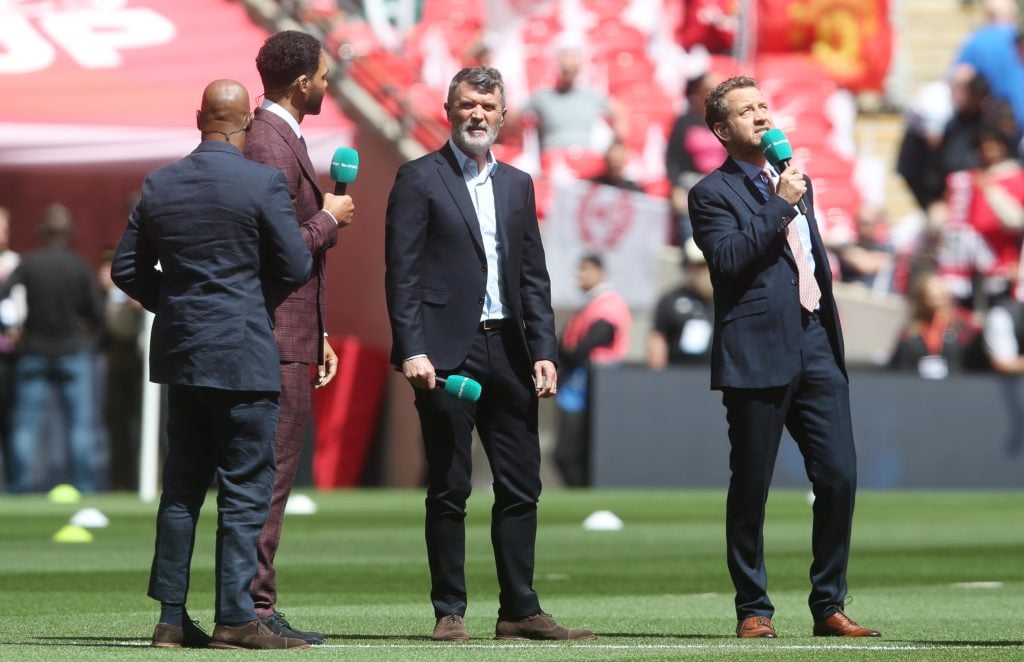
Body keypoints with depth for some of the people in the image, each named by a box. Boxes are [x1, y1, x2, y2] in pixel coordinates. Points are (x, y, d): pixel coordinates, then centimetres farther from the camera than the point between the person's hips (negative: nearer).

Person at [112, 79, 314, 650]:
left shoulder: (160, 185, 5)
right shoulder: (263, 184, -11)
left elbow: (127, 270, 8)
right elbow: (295, 268, -8)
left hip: (180, 352, 6)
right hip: (243, 356, -6)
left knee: (183, 486, 12)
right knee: (245, 488, -1)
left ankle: (172, 617, 11)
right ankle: (236, 617, -5)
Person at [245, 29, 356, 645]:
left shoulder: (283, 138, 19)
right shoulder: (269, 145, -16)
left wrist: (319, 334, 24)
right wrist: (330, 218, -6)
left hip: (291, 330, 11)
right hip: (276, 338, -11)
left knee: (271, 468, 12)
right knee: (272, 466, -9)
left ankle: (255, 607, 15)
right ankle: (252, 607, -8)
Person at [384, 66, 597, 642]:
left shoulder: (517, 185, 16)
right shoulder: (420, 179, 0)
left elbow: (535, 276, 16)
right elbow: (402, 273, -5)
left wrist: (544, 351, 5)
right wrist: (412, 351, -14)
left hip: (509, 350, 5)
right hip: (448, 351, -5)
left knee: (522, 486, 4)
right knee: (449, 490, -1)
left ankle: (520, 610, 10)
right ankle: (450, 614, 4)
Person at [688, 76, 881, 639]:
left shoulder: (797, 183, 21)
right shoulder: (712, 193, -1)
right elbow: (729, 259, -17)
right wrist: (780, 206, -13)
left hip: (816, 349, 6)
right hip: (757, 355, -6)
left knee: (840, 477, -2)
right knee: (750, 488, 0)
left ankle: (829, 606, 7)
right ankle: (753, 610, 9)